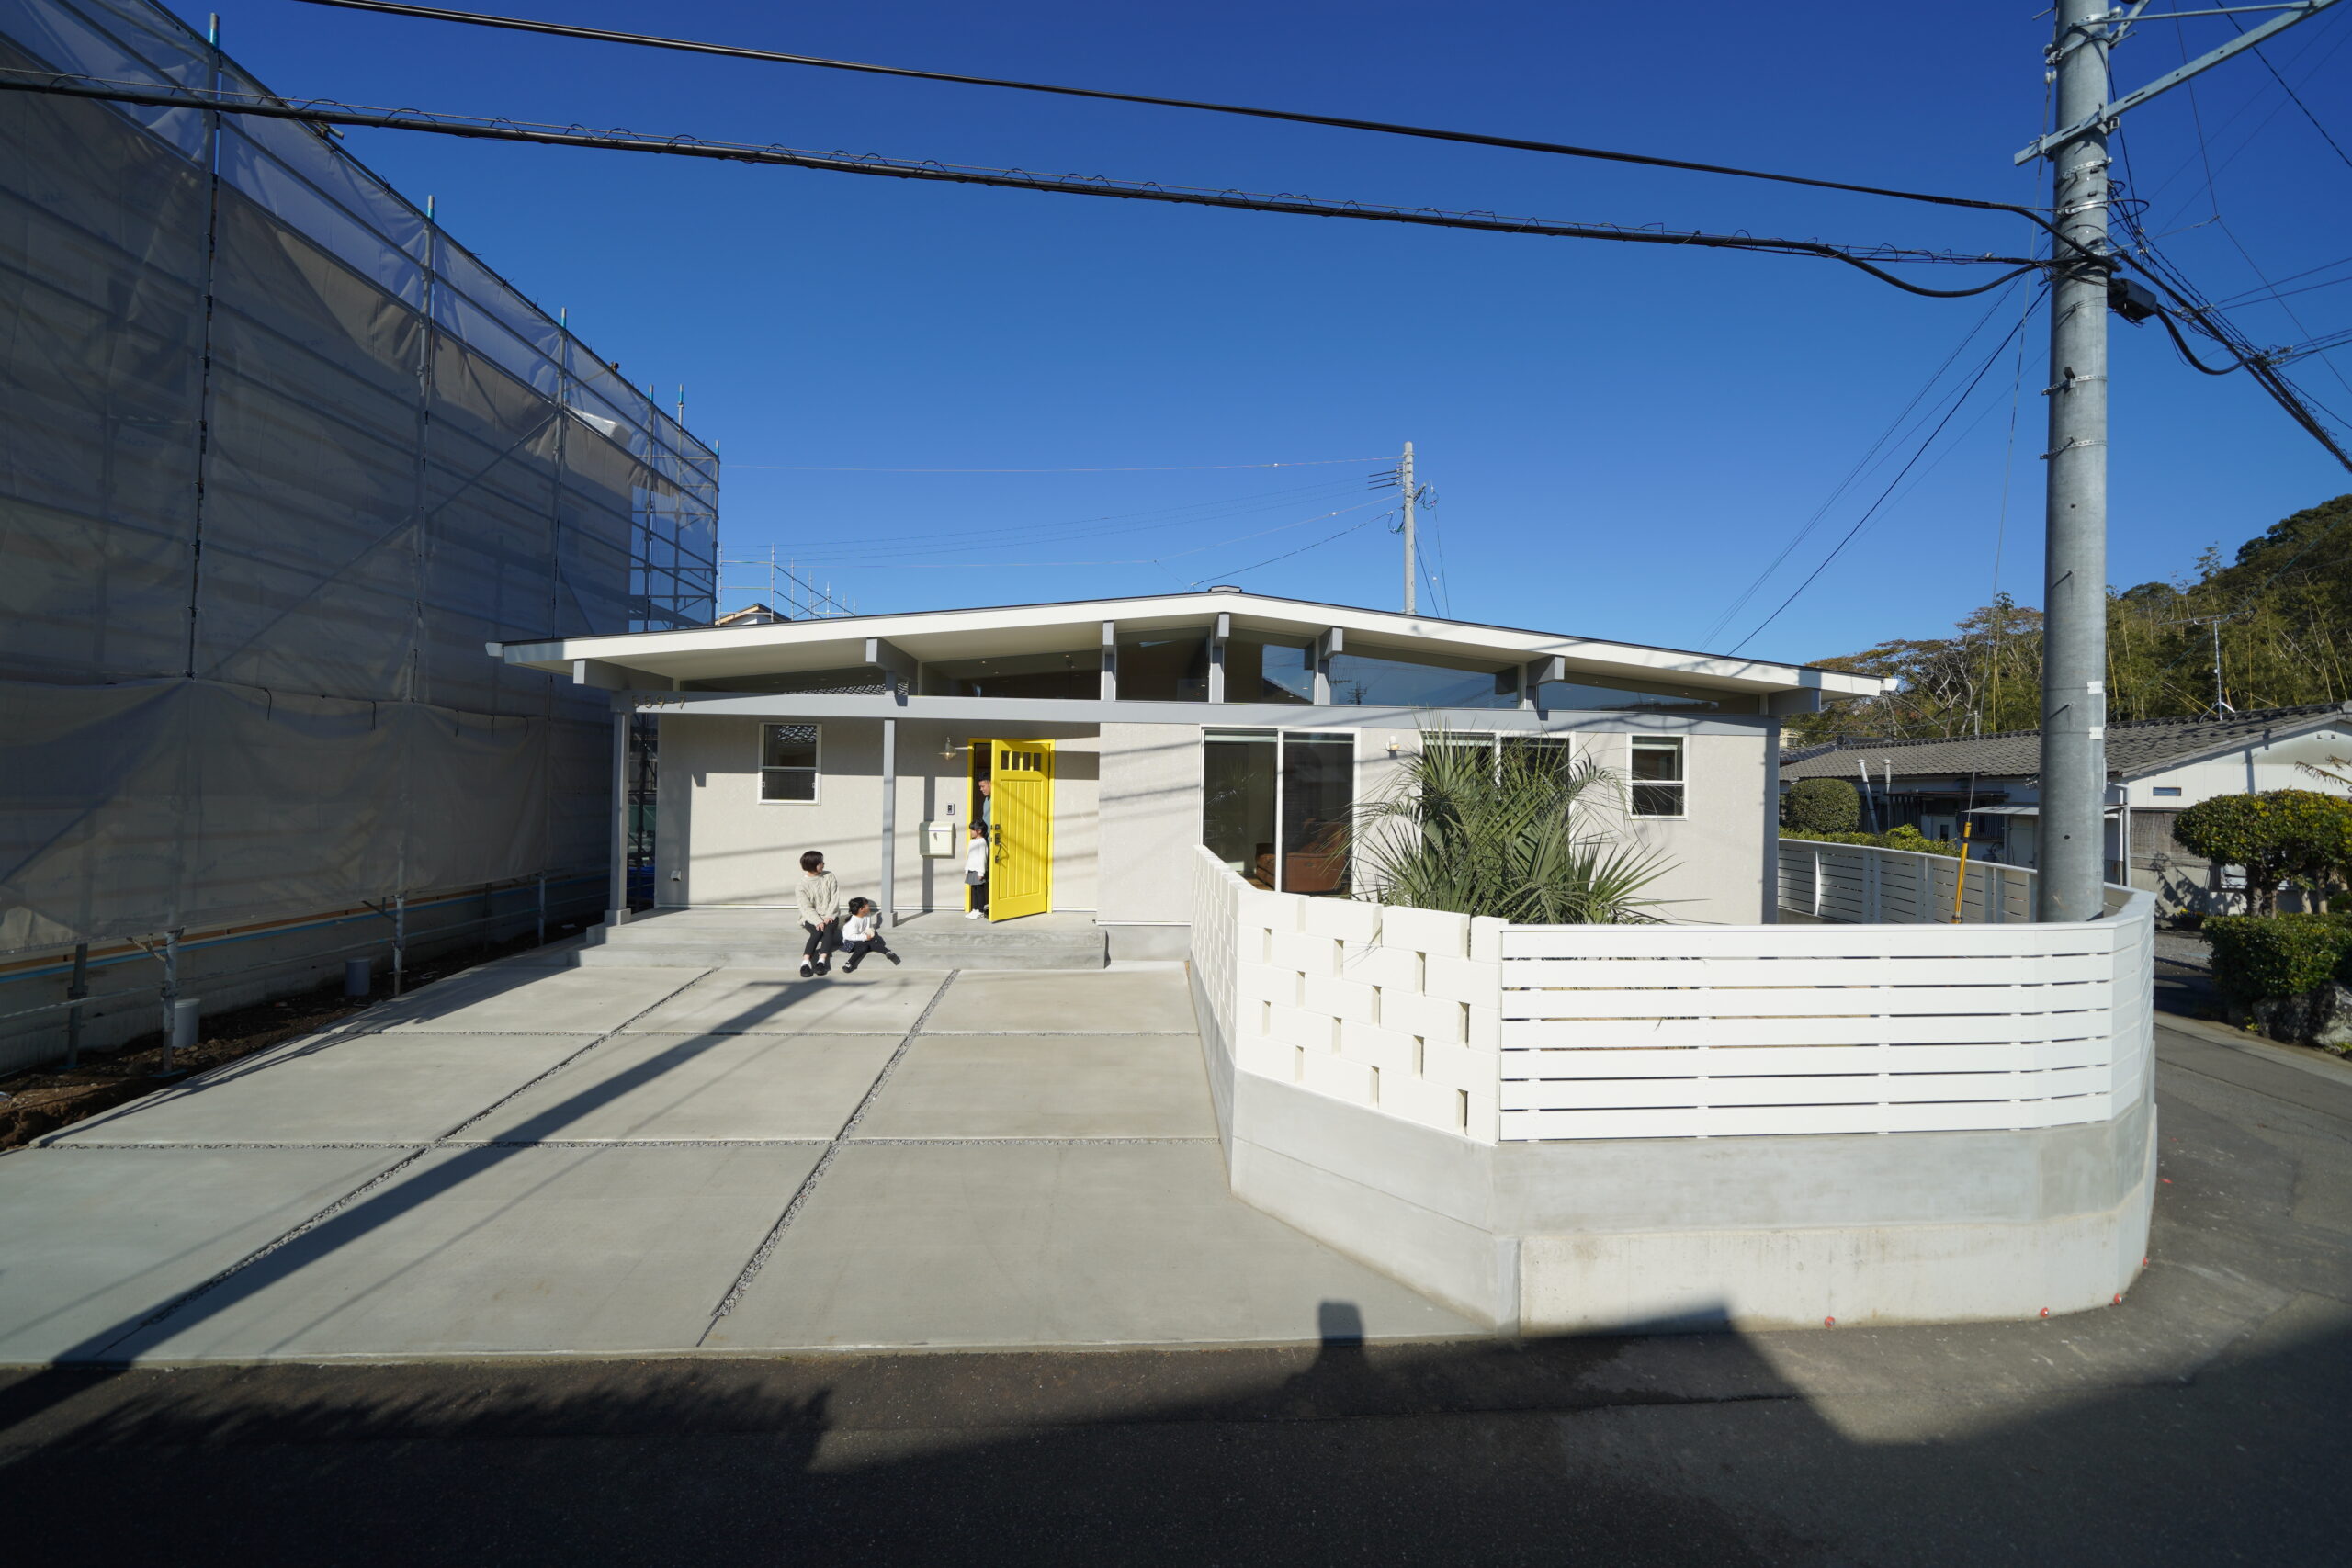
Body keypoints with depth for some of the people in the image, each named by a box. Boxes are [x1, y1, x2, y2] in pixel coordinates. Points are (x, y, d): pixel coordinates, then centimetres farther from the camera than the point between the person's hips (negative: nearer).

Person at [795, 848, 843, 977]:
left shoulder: (829, 876, 0)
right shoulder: (803, 884, -7)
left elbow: (835, 897, -3)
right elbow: (806, 907, -14)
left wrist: (828, 916, -15)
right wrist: (818, 922, -27)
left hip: (829, 915, 2)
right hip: (811, 918, -1)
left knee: (828, 929, -31)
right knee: (817, 932, -32)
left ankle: (821, 961, -44)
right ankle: (805, 962, -42)